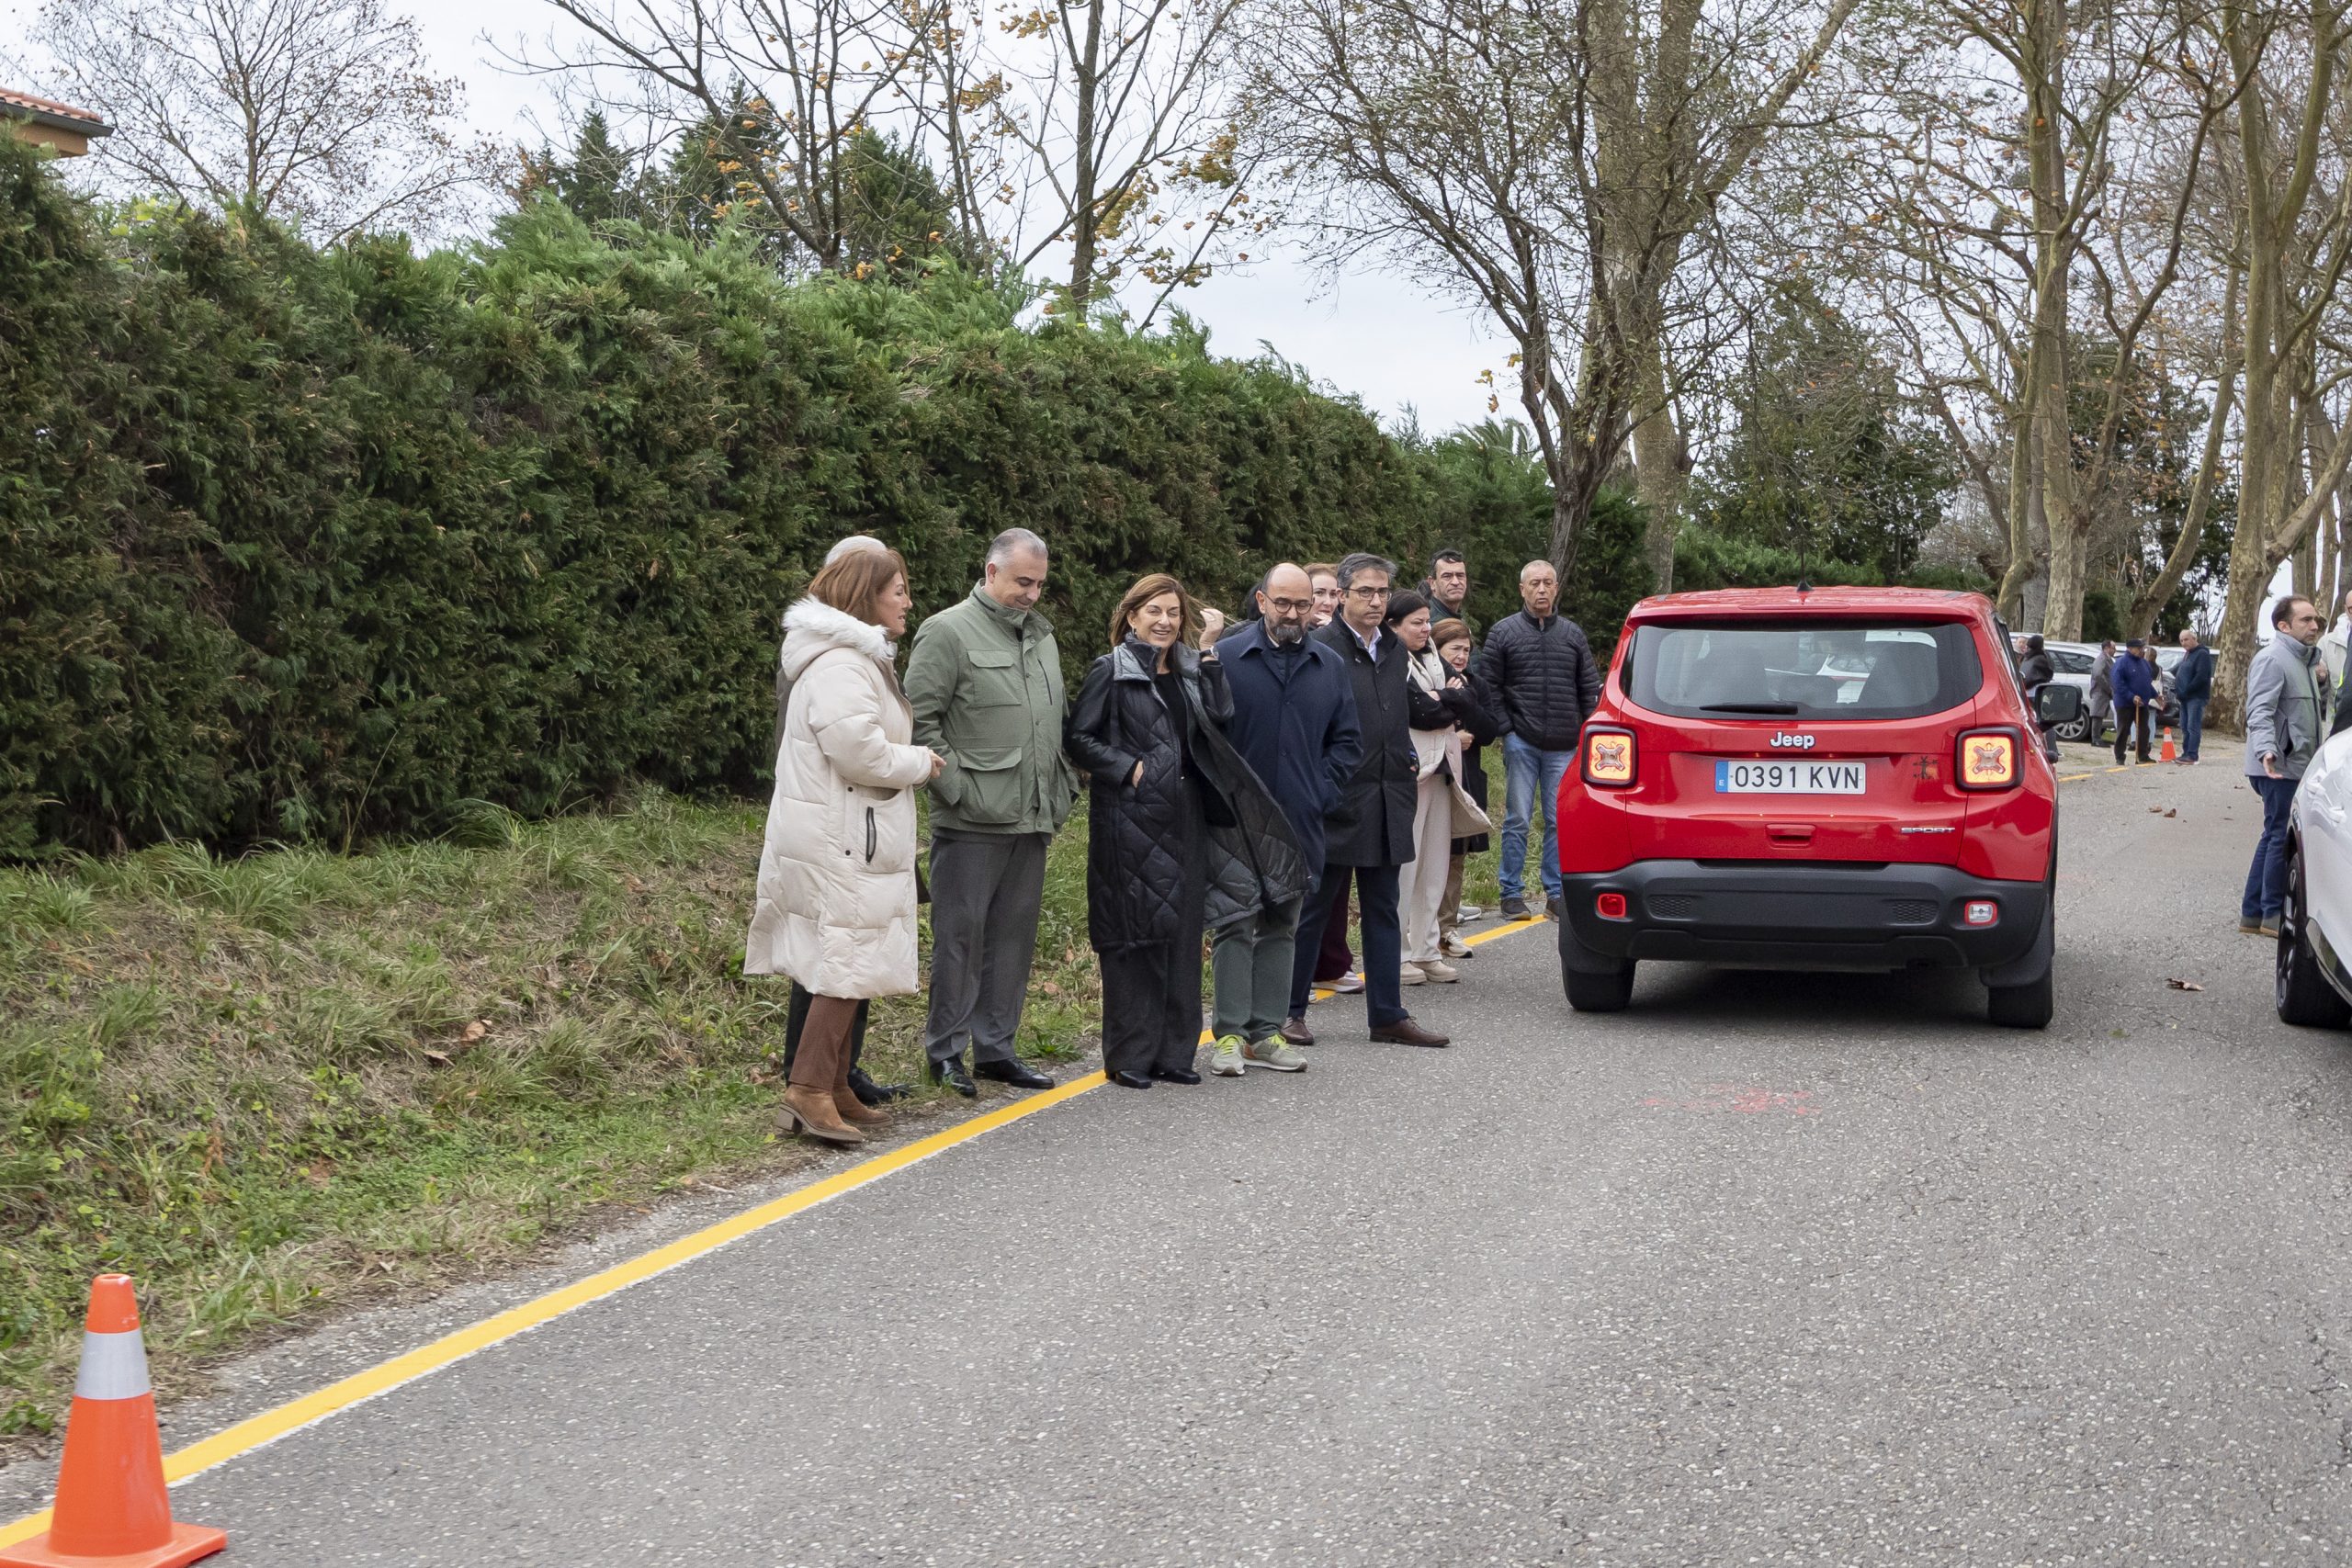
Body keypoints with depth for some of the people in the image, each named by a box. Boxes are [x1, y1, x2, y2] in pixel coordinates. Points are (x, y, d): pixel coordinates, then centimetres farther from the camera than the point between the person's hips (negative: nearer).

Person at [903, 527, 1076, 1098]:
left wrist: (1063, 787, 16)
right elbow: (918, 720, -11)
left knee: (1014, 936, 11)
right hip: (971, 821, -7)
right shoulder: (948, 632, -6)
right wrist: (957, 786, -15)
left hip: (1032, 818, 7)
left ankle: (996, 1047, 20)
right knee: (960, 934, -2)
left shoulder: (1041, 635, 18)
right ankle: (944, 1052, 8)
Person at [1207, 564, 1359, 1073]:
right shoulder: (1225, 658, -3)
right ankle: (1230, 1034, 2)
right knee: (1235, 926, -2)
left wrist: (1322, 792, 3)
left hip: (1300, 823, 4)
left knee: (1282, 929, 9)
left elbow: (1345, 740, 15)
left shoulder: (1330, 667, 9)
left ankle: (1268, 1031, 15)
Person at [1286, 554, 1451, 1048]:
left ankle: (1387, 1015, 17)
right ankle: (1290, 1011, 12)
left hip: (1386, 803, 7)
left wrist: (1409, 759, 11)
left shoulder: (1394, 650, 14)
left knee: (1382, 911, 11)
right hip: (1335, 800, -7)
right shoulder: (1320, 650, -10)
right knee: (1311, 909, 3)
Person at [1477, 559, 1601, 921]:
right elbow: (1489, 686, 2)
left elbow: (1590, 688, 13)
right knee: (1517, 820, 1)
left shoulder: (1572, 633, 11)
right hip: (1521, 743, -2)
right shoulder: (1504, 632, 3)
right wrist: (1506, 729, -5)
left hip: (1564, 747, 2)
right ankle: (1512, 893, 8)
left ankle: (1556, 892, 12)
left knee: (1560, 821, 4)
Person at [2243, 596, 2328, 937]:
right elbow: (2260, 712, -26)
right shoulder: (2272, 659, -14)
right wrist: (2266, 749, -38)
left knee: (2274, 837, 13)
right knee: (2282, 837, -6)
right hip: (2280, 767, -10)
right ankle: (2273, 914, 1)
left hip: (2297, 765, 10)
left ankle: (2253, 912, 18)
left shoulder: (2303, 659, 18)